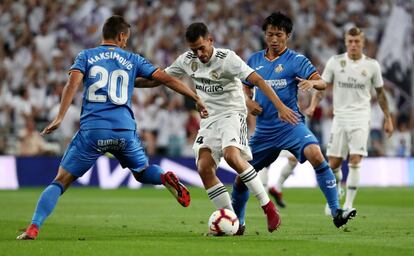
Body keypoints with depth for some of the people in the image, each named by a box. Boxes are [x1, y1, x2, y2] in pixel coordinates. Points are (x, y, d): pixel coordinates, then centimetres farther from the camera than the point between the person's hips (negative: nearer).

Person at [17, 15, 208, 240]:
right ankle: (165, 178, -8)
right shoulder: (132, 60, 15)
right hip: (124, 130, 1)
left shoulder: (86, 56, 11)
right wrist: (197, 99, 19)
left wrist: (60, 117, -14)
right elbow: (167, 79, 12)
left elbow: (73, 82, -7)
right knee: (142, 172, 26)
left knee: (61, 181, 4)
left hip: (92, 130, -1)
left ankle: (33, 228, -13)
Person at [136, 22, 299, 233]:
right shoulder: (187, 60, 3)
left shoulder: (227, 58, -15)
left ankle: (268, 207, -20)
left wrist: (280, 107, -31)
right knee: (204, 168, -11)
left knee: (231, 155, -31)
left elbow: (257, 80, -21)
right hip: (209, 119, 6)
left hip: (232, 114, -6)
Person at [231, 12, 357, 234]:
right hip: (264, 129, 4)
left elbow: (322, 83, -12)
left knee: (315, 155, -30)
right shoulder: (254, 60, 9)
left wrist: (312, 82, -36)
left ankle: (336, 212, -30)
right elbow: (245, 88, 22)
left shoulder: (296, 60, -3)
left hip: (291, 124, -4)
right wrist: (248, 101, -1)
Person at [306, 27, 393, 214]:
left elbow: (380, 93, 13)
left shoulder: (372, 65, 1)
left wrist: (388, 119, 15)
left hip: (361, 117, -1)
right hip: (340, 116, 1)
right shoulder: (335, 62, 0)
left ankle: (349, 204, -9)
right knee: (333, 163, 1)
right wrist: (313, 106, -13)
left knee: (355, 161, -14)